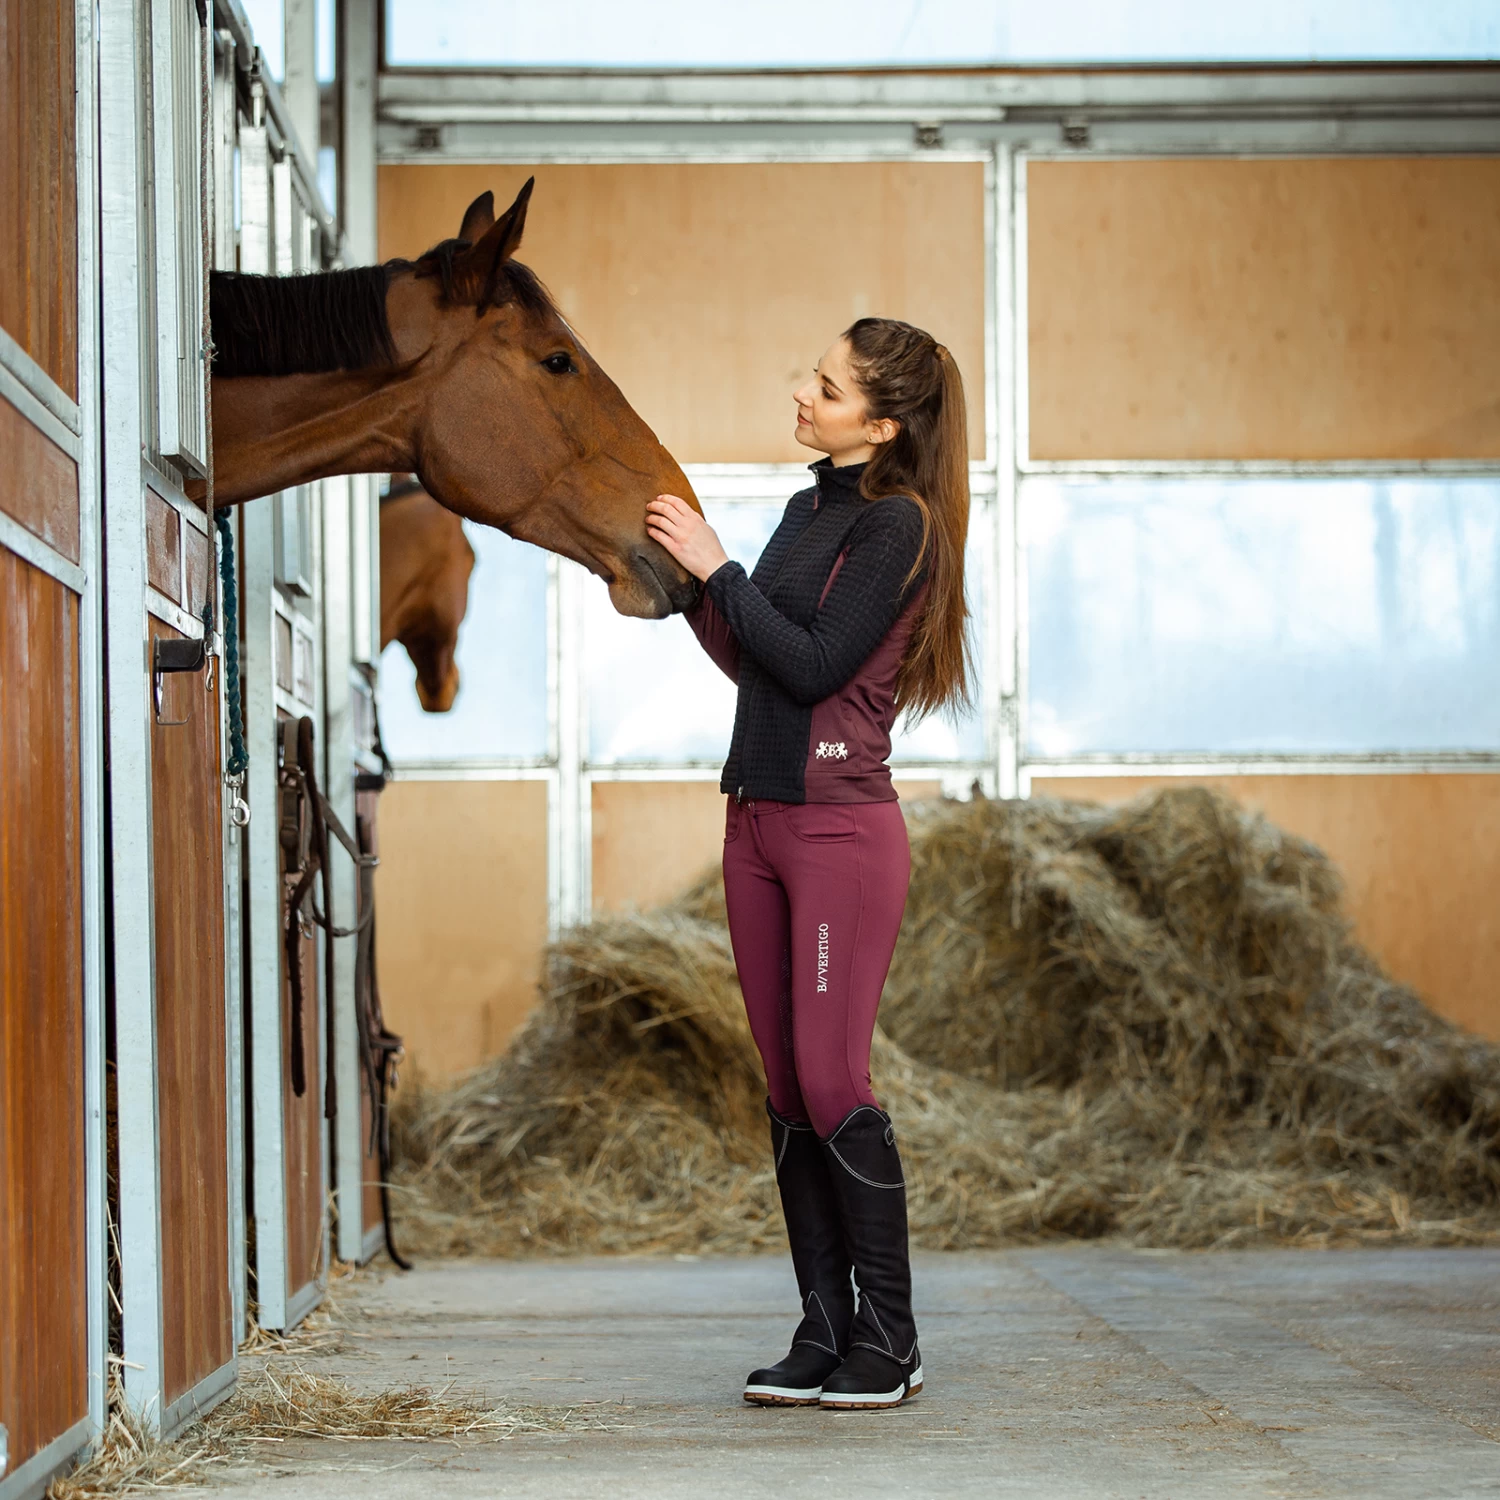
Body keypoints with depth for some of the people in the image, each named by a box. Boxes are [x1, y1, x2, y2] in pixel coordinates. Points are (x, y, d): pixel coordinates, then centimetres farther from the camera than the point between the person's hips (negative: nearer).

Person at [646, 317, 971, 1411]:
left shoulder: (898, 524, -10)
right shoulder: (808, 510, 14)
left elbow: (813, 664, -17)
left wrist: (718, 565, -13)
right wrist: (687, 580, 6)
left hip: (842, 826, -8)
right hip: (759, 819, 8)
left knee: (833, 1083, -8)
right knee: (788, 1087, 8)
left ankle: (890, 1340, 1)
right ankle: (825, 1331, 14)